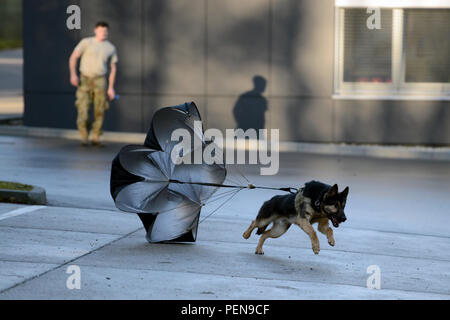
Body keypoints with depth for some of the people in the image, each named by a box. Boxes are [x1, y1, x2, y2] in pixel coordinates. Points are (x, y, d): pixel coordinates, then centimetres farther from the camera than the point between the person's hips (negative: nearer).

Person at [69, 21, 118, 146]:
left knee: (99, 111, -3)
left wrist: (111, 88, 5)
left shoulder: (111, 48, 6)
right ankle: (84, 138, 7)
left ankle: (95, 138, 10)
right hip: (84, 80, -2)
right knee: (83, 111, -9)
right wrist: (73, 74, -19)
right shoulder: (86, 42, -1)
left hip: (100, 81, 2)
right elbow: (73, 58, -4)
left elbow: (113, 68, 11)